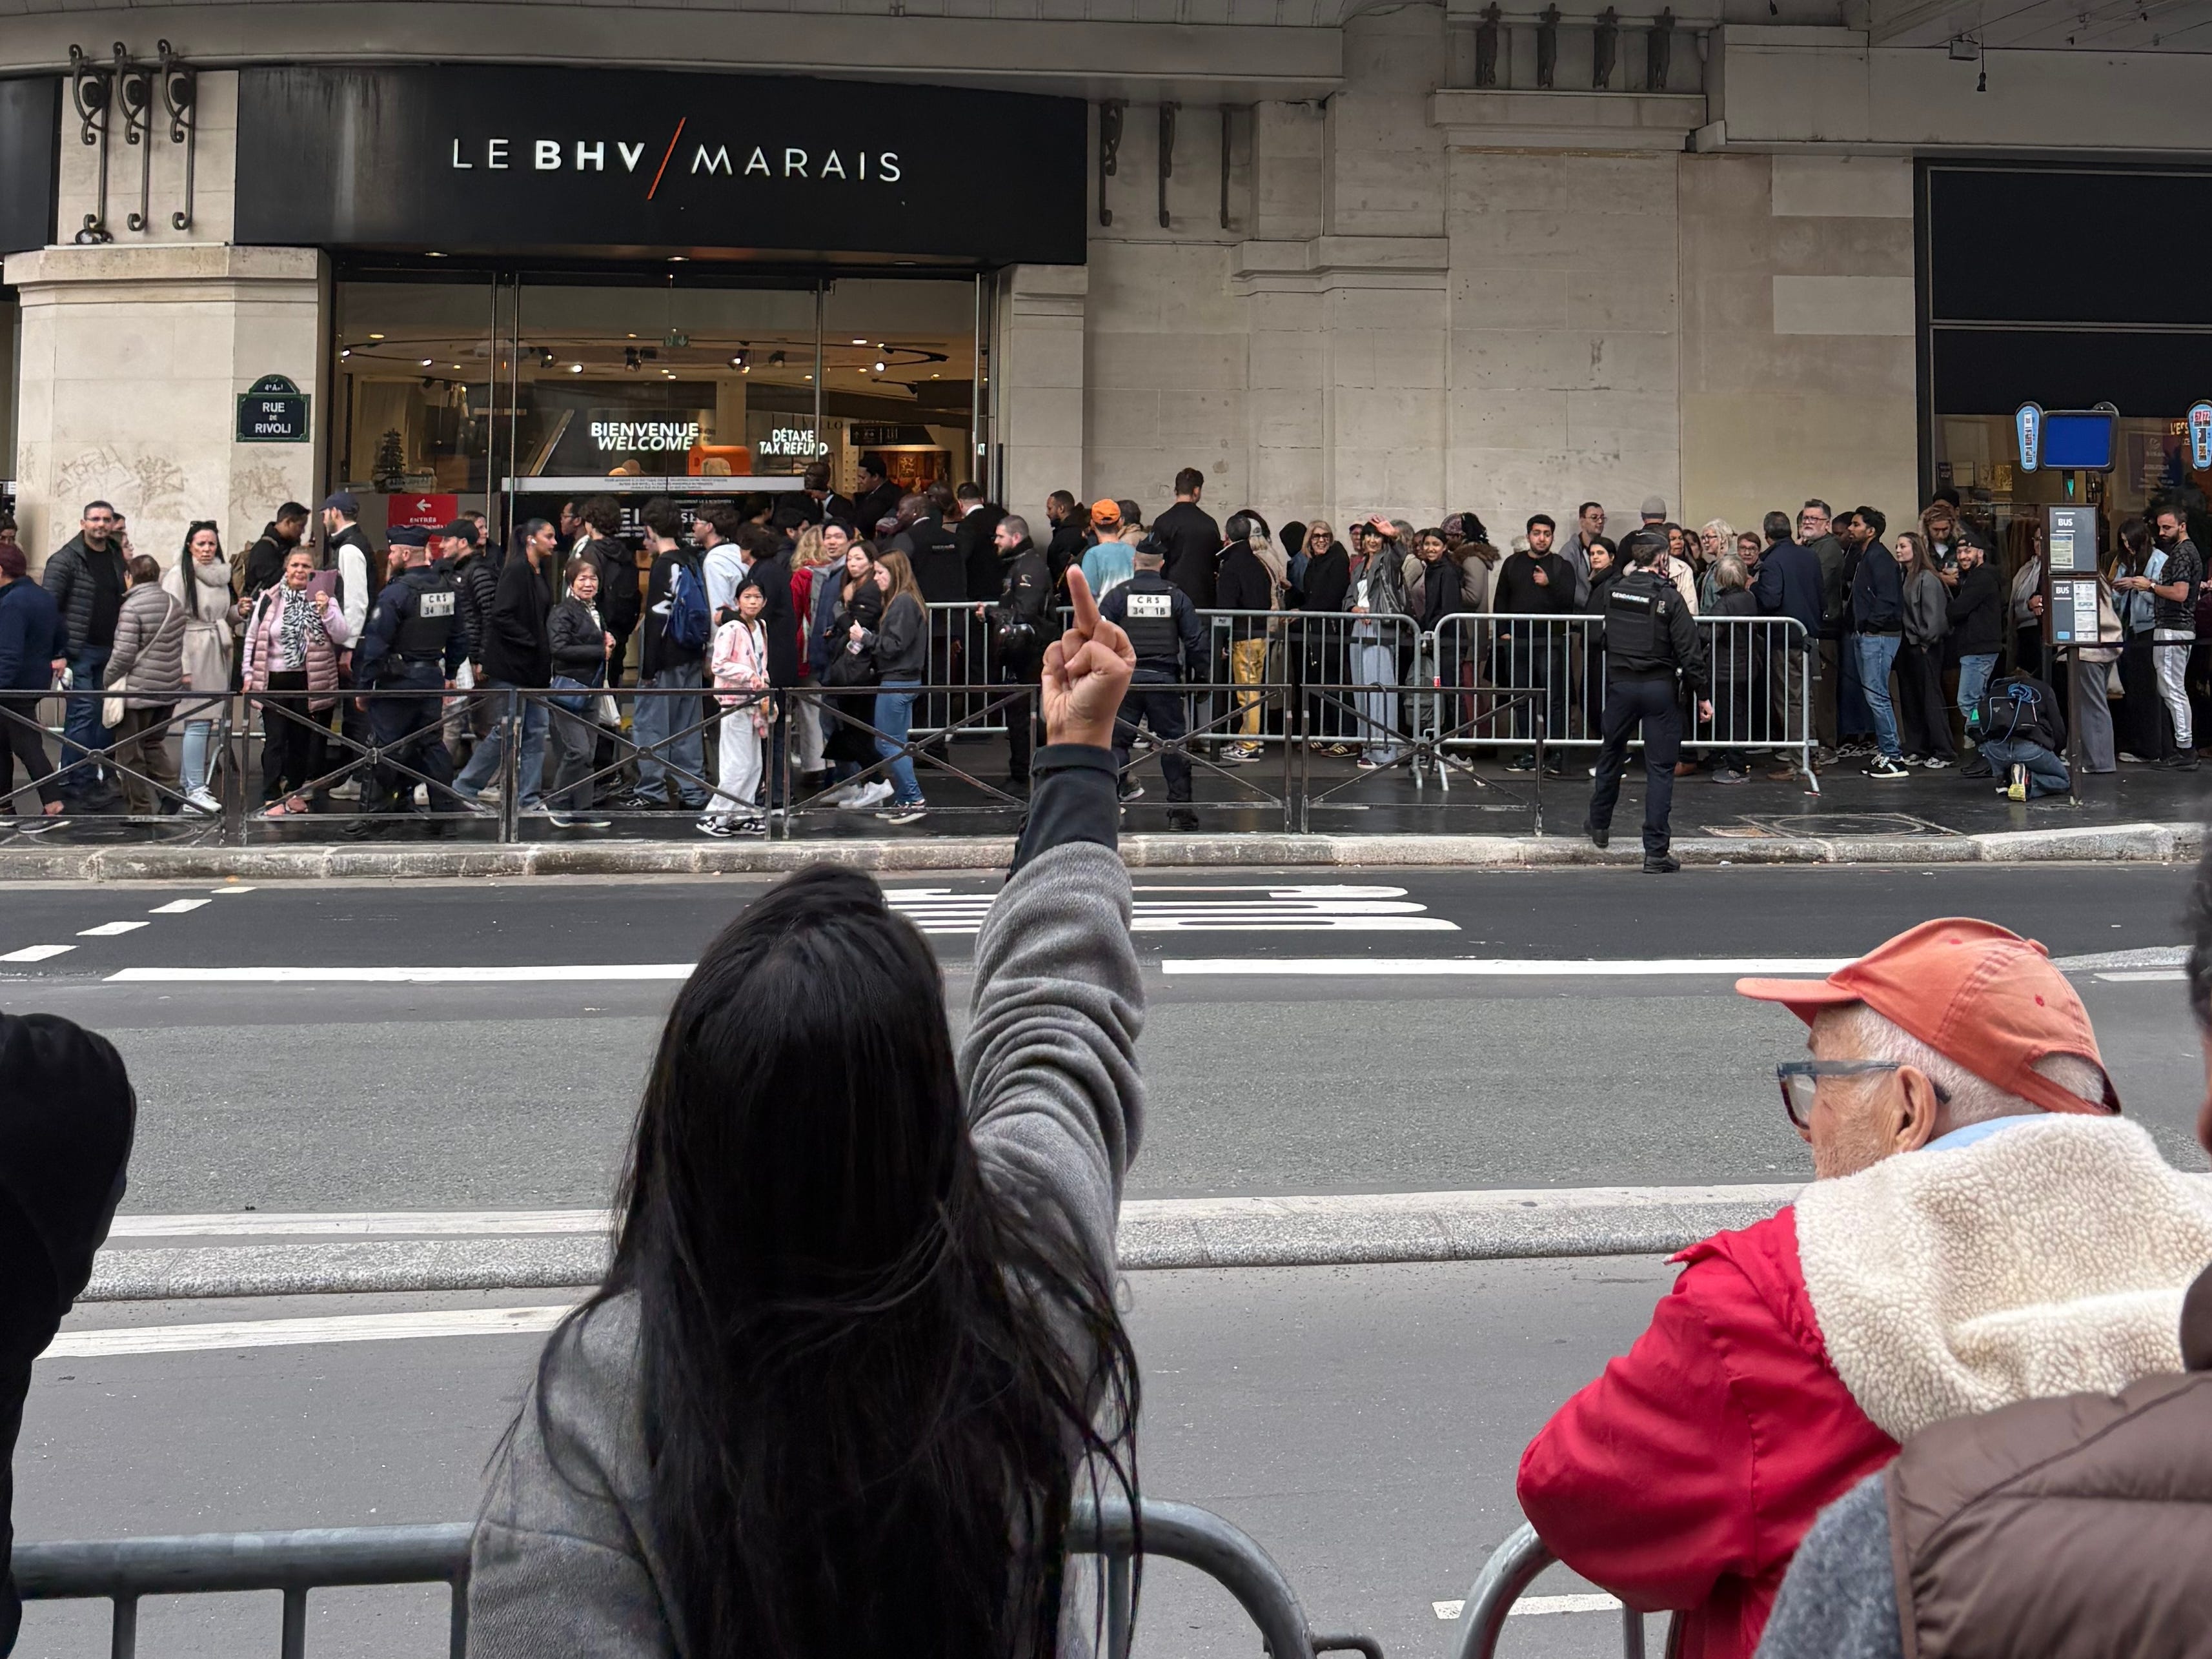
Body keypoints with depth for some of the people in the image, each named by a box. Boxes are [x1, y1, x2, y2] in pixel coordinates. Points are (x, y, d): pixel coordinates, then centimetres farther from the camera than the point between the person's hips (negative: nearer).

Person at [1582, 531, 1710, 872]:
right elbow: (1689, 652, -12)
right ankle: (1656, 851, -3)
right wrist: (1702, 696, -3)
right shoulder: (1669, 598, -11)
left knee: (1612, 754, 23)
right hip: (1659, 688, -4)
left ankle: (1599, 824, 40)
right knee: (1660, 767, -1)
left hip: (1620, 685, 4)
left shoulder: (1613, 591, 1)